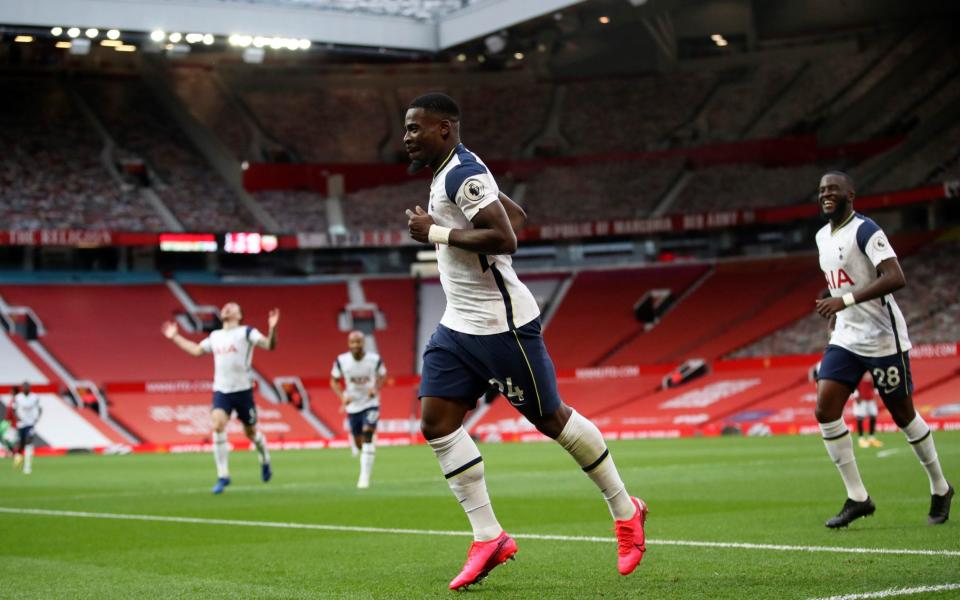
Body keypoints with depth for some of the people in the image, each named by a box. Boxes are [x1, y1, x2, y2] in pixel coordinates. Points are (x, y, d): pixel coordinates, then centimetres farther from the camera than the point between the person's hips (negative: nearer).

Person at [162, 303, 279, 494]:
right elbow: (196, 350, 29)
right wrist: (175, 337, 31)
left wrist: (272, 329, -30)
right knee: (217, 426, -18)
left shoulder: (246, 332, -1)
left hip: (243, 390, -3)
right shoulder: (215, 336, 14)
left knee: (251, 431, 7)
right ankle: (223, 476, -14)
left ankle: (265, 461, 39)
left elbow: (269, 345, -13)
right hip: (221, 391, 3)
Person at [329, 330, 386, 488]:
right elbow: (334, 381, 1)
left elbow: (382, 375, 5)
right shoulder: (341, 361, -13)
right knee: (359, 444, 8)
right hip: (353, 406, 2)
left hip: (370, 404, -2)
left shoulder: (375, 360, -14)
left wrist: (376, 389, -15)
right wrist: (342, 397, -15)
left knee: (367, 439, -16)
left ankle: (364, 477, -12)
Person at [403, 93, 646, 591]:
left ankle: (625, 511, 19)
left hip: (500, 325, -10)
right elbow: (516, 214, 25)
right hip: (459, 325, 10)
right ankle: (488, 539, 3)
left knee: (550, 419, 1)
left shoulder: (463, 174, -16)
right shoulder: (451, 174, 15)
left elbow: (504, 237, -28)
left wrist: (434, 233, -20)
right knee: (435, 423, -1)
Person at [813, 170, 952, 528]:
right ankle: (857, 498, 0)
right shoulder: (822, 237, 11)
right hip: (845, 340, 7)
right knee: (825, 411, -7)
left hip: (882, 339, -7)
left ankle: (940, 489, 24)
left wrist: (845, 300, -33)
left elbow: (896, 278, -27)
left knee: (903, 416, 3)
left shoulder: (865, 231, -15)